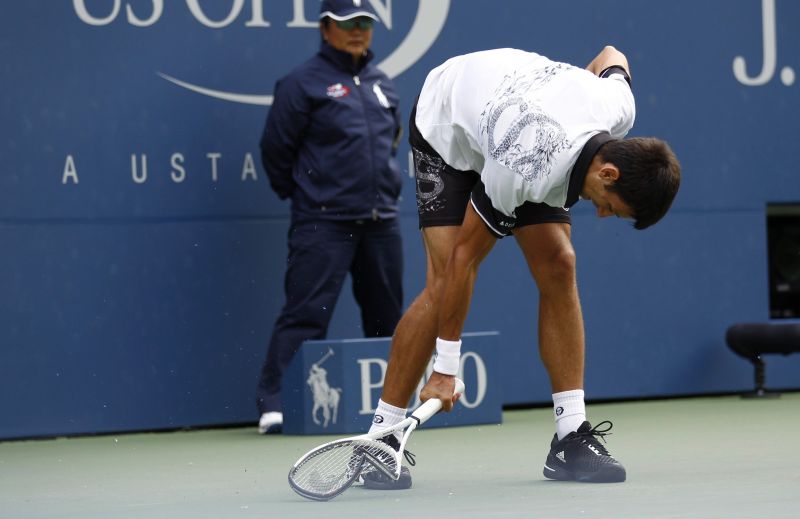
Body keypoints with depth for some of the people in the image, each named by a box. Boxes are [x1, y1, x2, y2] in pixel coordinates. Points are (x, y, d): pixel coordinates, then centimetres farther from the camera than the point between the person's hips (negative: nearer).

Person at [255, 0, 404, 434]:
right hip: (323, 223, -6)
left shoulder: (381, 85, 14)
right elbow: (275, 148, -2)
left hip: (380, 221, 7)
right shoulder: (303, 83, -5)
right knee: (306, 313, -12)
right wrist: (302, 193, 4)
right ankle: (274, 403, -12)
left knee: (387, 316, 12)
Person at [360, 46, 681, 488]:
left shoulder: (619, 107, -27)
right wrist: (445, 368, -27)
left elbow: (611, 56, -2)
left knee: (558, 266, -10)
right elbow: (464, 254, -32)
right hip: (447, 129, -6)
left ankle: (571, 436, -8)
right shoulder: (523, 170, -42)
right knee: (446, 283, -18)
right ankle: (379, 437, -10)